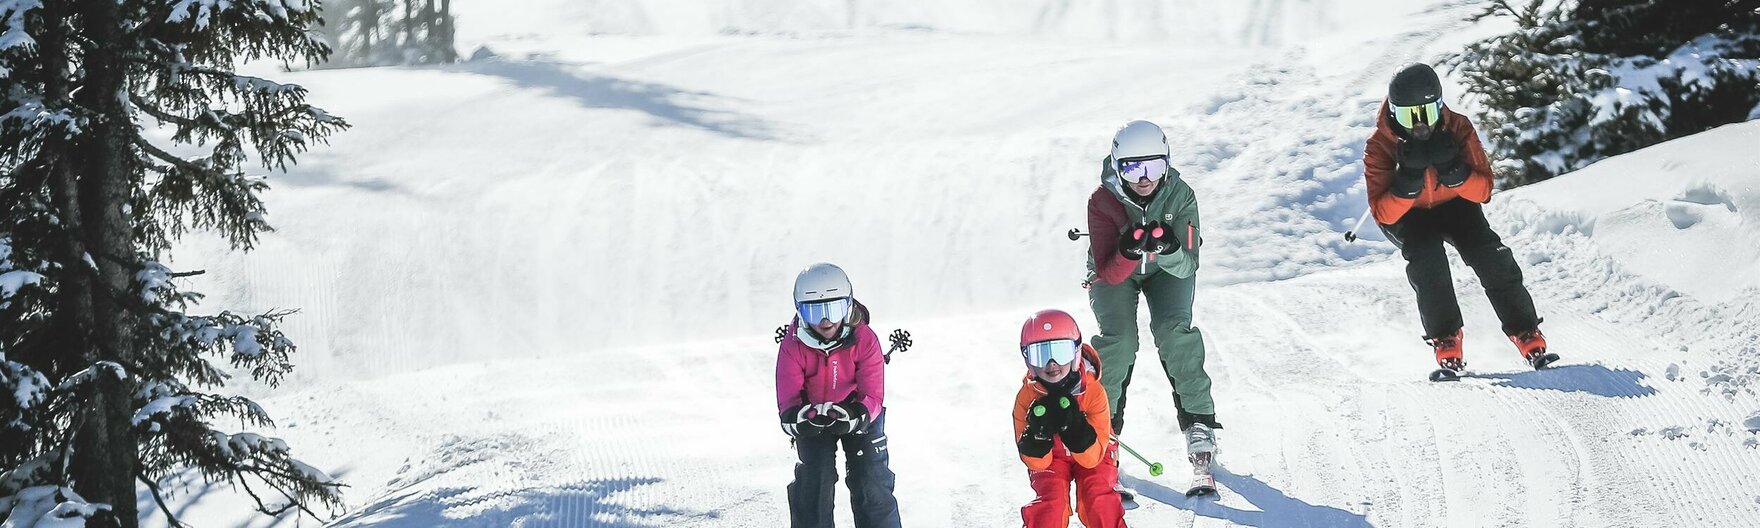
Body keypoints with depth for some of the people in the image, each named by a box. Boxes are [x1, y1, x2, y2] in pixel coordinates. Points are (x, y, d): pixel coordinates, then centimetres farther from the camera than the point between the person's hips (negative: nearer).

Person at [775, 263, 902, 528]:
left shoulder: (864, 340, -24)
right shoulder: (793, 345, -22)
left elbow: (873, 394, -26)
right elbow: (788, 398, -25)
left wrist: (854, 417, -48)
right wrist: (798, 419, -49)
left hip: (857, 415, 0)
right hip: (812, 415, 0)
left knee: (871, 483, -7)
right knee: (813, 482, -12)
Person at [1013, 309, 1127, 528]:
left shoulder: (1093, 391, -26)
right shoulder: (1027, 397, -22)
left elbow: (1092, 458, -26)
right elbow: (1036, 462, -19)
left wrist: (1074, 427, -44)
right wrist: (1038, 433, -40)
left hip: (1092, 456, -1)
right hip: (1050, 459, 1)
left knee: (1099, 502, -24)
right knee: (1050, 502, -23)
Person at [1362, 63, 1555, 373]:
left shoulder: (1457, 129, -20)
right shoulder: (1380, 146, -23)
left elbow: (1483, 191, -19)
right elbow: (1383, 214, -25)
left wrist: (1451, 170, -38)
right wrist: (1409, 178, -40)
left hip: (1455, 205, 2)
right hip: (1406, 217, -2)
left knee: (1490, 256, -21)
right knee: (1426, 256, -31)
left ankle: (1527, 335, -15)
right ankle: (1446, 342, -22)